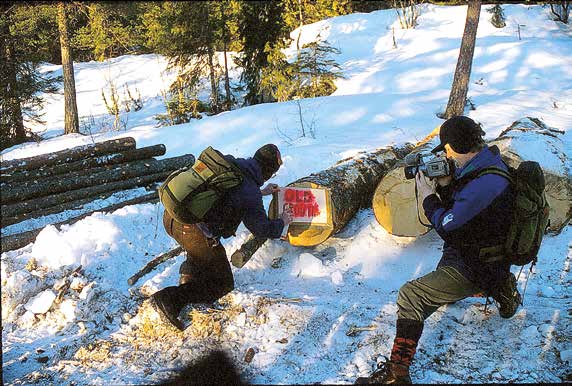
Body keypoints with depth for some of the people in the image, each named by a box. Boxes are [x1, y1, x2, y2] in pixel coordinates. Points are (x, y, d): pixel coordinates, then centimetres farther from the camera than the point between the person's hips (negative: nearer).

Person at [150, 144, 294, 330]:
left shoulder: (228, 162, 13)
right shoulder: (250, 195, -9)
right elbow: (262, 229, -1)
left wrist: (261, 192, 40)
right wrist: (282, 221, 18)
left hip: (171, 215, 8)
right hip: (192, 230, -8)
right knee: (223, 284, 9)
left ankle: (190, 270, 20)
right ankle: (170, 299, -7)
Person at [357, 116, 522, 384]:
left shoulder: (483, 185, -32)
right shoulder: (487, 161, 0)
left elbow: (446, 226, -22)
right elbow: (458, 209, 11)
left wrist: (428, 196, -8)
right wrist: (445, 185, -5)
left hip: (474, 268, -10)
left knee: (411, 296, -20)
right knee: (441, 278, 36)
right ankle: (499, 288, 29)